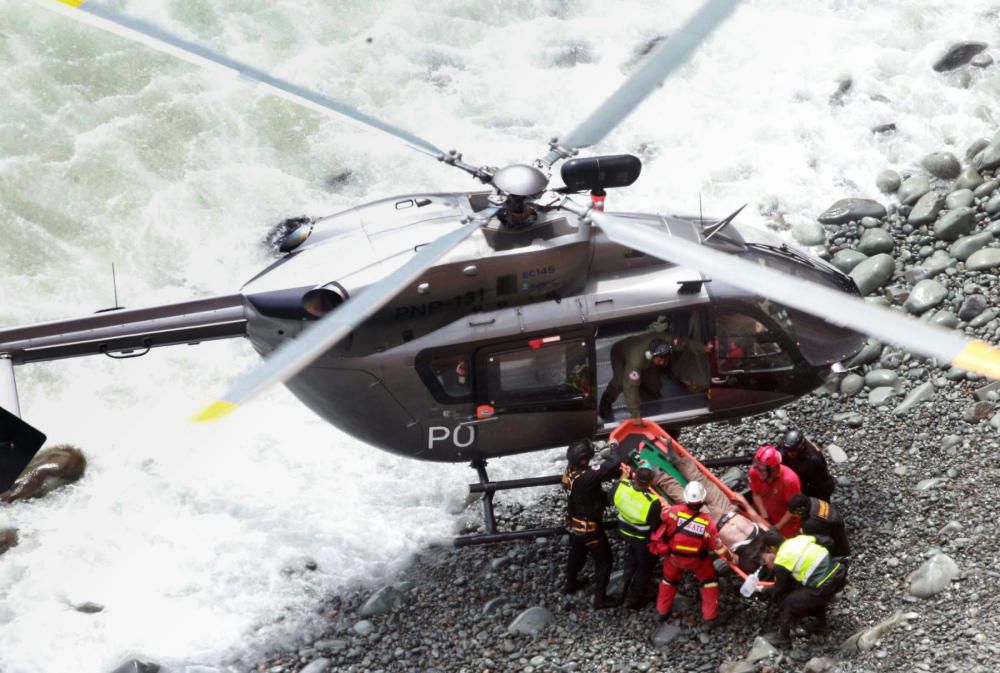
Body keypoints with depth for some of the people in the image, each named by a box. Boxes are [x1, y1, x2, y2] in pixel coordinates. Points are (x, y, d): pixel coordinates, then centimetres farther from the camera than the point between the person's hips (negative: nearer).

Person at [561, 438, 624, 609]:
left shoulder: (568, 473, -11)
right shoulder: (586, 477, -37)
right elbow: (612, 466, -37)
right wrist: (615, 450, -18)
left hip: (574, 525, 8)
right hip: (589, 528, -8)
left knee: (576, 554, 31)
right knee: (603, 561, 11)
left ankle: (571, 584, 51)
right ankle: (600, 598, 18)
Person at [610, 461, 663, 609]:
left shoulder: (620, 486, -31)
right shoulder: (653, 503, -41)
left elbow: (611, 499, -6)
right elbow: (655, 526, -24)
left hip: (625, 531, 5)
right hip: (643, 539, -5)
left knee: (630, 561, 34)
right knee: (644, 568, 23)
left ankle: (625, 591, 54)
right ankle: (635, 600, 40)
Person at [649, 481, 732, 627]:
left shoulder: (674, 511, -29)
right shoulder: (707, 522, -29)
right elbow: (717, 545, -19)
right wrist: (730, 556, -2)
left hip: (674, 556, 2)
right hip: (696, 560, -2)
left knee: (670, 579, 28)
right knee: (709, 580, 21)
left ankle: (662, 610, 42)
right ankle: (710, 617, 21)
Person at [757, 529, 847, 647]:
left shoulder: (781, 562, -4)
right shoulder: (800, 539, 11)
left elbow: (779, 592, 9)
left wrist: (763, 590, 31)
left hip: (825, 586, -7)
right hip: (839, 573, 7)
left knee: (790, 602, 13)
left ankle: (783, 638, 24)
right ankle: (822, 626, 45)